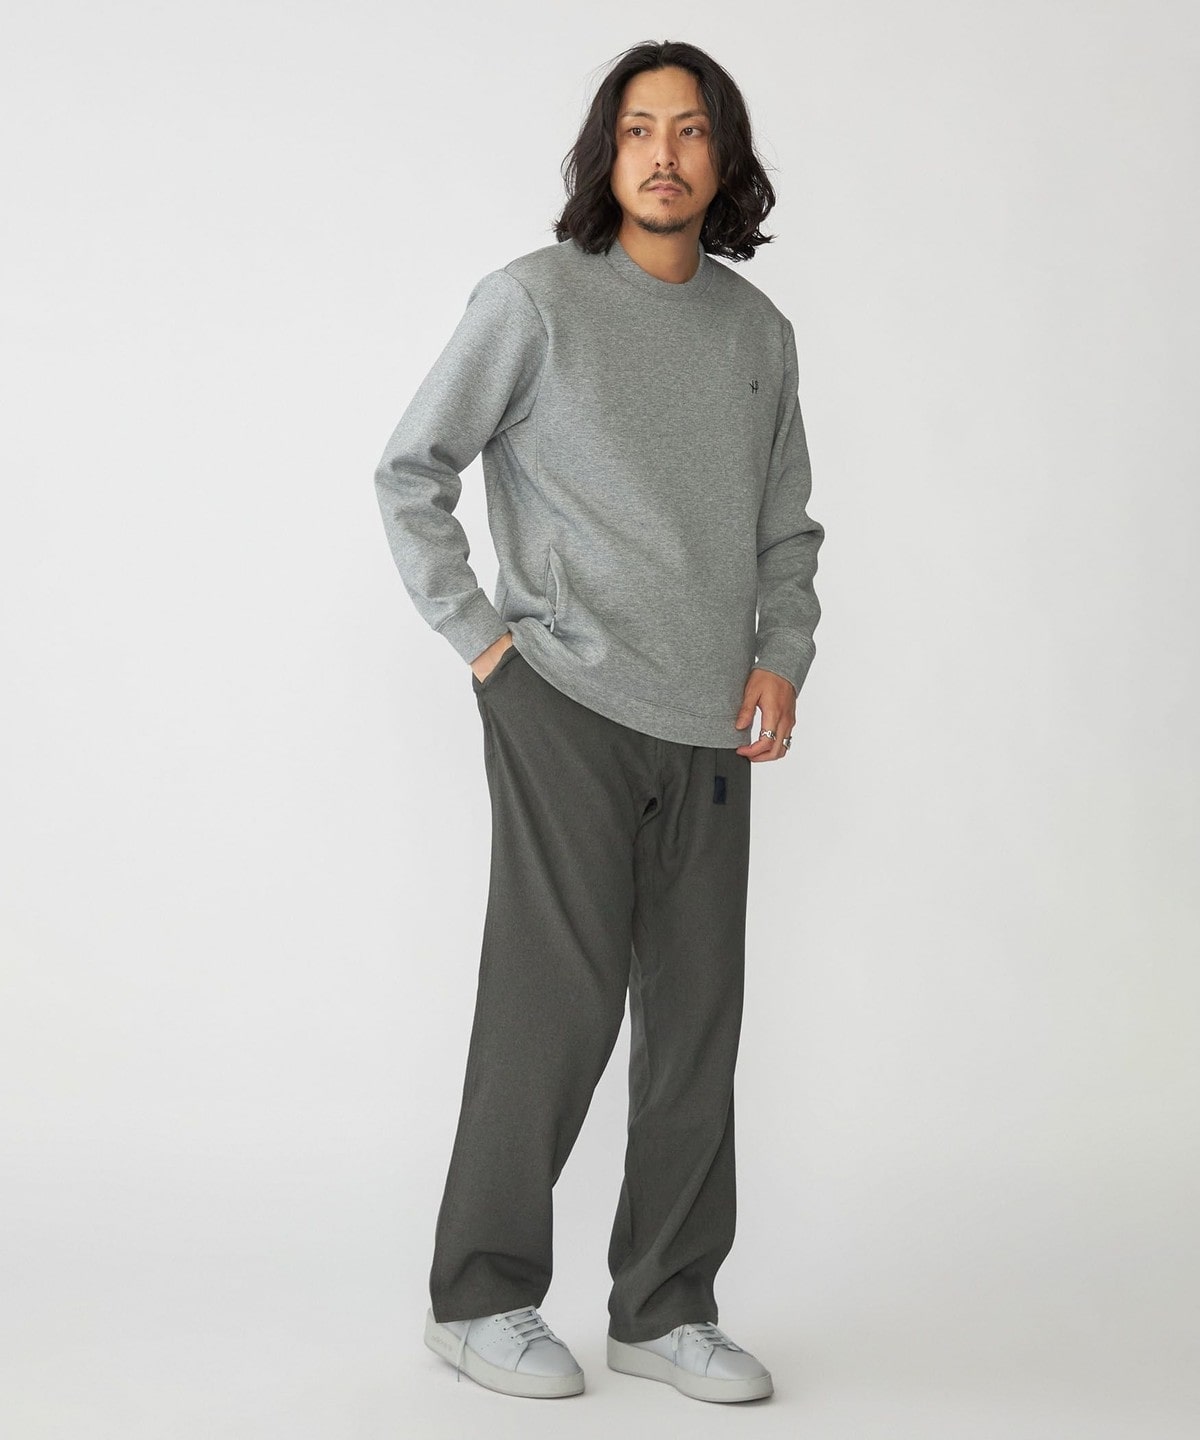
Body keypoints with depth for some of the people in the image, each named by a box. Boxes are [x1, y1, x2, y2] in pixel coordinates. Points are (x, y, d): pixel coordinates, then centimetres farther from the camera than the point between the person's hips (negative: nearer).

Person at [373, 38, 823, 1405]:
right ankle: (481, 1297, 9)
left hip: (709, 727, 5)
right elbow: (409, 474, 0)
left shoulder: (760, 331, 13)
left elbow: (786, 525, 20)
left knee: (696, 1013, 6)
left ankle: (666, 1305, 18)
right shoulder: (535, 299, -2)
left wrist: (783, 655, 4)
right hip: (565, 707, -5)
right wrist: (477, 634, -5)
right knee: (559, 1002, -6)